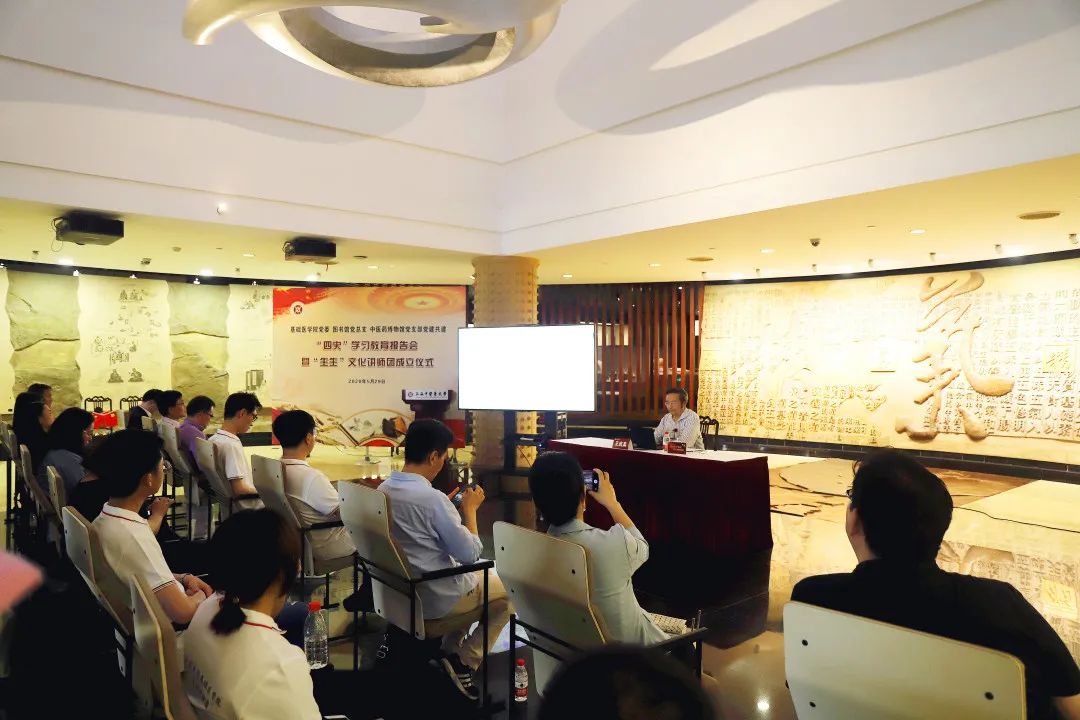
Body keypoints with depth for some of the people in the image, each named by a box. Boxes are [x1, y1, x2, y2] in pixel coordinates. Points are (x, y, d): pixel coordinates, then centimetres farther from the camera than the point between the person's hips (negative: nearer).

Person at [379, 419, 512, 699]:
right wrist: (470, 509, -10)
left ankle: (449, 649, 26)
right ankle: (464, 661, 8)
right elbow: (470, 555, -21)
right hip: (434, 598, -8)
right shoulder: (433, 498, -29)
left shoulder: (383, 489, -4)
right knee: (507, 589, 12)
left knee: (474, 575, 30)